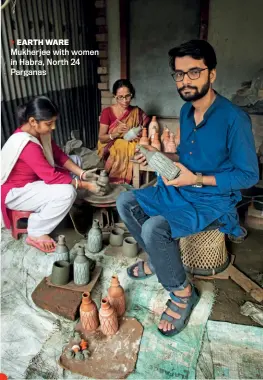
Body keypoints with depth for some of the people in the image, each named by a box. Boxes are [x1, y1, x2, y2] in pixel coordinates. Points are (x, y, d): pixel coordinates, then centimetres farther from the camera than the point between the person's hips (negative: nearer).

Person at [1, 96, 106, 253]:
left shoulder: (39, 132, -4)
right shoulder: (26, 144, -32)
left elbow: (59, 155, 1)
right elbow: (52, 176, -32)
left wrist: (82, 174, -11)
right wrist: (85, 185, -25)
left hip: (32, 181, 10)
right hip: (15, 192, -10)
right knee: (67, 193, -27)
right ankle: (36, 234, -7)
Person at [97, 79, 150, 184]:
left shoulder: (137, 112, 4)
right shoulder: (107, 112, -3)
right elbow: (101, 138, -5)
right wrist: (116, 133, -24)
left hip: (131, 149, 2)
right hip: (112, 151, -2)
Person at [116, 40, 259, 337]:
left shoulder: (233, 118, -20)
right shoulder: (186, 111, 3)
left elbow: (249, 175, -16)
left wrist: (197, 179, -25)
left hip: (213, 199, -8)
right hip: (179, 190, 8)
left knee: (155, 228, -29)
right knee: (125, 202, 3)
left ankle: (182, 293, -2)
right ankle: (157, 258, 17)